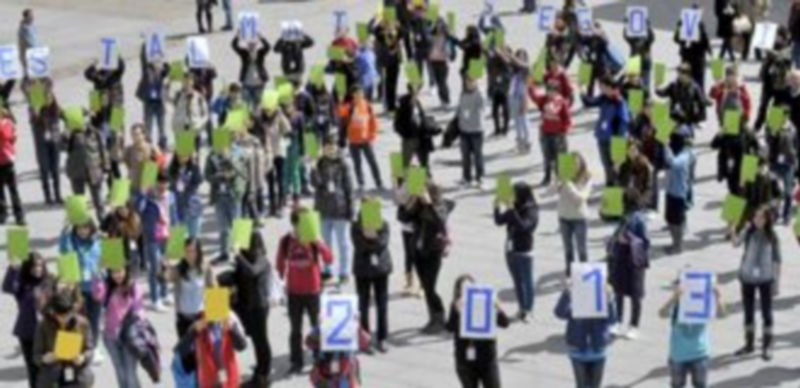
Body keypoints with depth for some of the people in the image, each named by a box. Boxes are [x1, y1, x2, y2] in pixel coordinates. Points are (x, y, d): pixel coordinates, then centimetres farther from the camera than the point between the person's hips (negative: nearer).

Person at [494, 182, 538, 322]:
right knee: (517, 281, 15)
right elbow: (499, 221, 8)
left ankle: (528, 310, 10)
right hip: (511, 250, 7)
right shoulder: (514, 209, 5)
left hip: (524, 251, -7)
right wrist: (497, 208, -8)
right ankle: (522, 308, 26)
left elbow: (523, 226, -28)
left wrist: (513, 212, -31)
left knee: (527, 281, 2)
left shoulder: (531, 211, -14)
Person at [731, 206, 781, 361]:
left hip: (765, 279, -2)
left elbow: (776, 260, -2)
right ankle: (749, 344, 27)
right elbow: (736, 243, -21)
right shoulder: (748, 231, -4)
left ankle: (767, 347, 14)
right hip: (747, 277, 2)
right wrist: (733, 233, -41)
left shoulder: (772, 236, -7)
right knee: (748, 312, 13)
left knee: (766, 313, 4)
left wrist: (777, 281, -4)